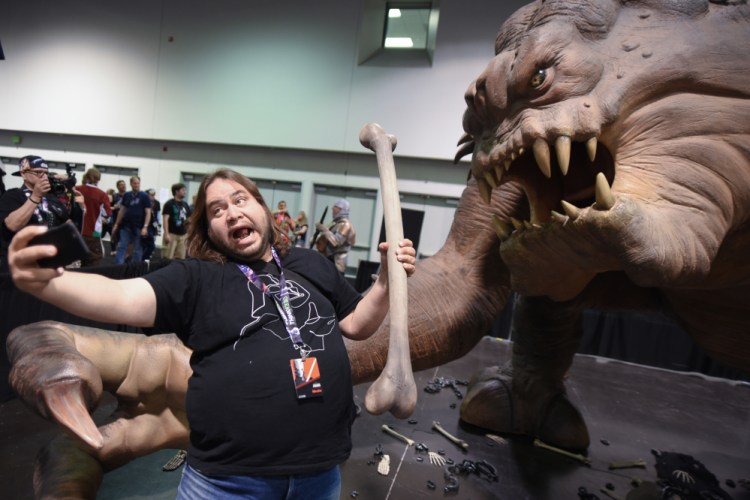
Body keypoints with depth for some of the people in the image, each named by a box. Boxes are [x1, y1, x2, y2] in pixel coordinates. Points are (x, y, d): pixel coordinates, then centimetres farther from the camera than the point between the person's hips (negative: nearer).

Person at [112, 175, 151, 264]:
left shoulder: (144, 196, -5)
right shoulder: (126, 195, 8)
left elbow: (148, 213, -9)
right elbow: (122, 210, 14)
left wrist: (145, 227, -17)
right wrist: (116, 224, 11)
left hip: (139, 227, -4)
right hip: (126, 226, 4)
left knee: (137, 249, 4)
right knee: (121, 247, 3)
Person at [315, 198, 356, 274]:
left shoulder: (345, 224, -12)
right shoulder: (335, 223, 18)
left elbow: (336, 242, -24)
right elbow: (325, 239, 26)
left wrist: (325, 230, -17)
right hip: (327, 261, 10)